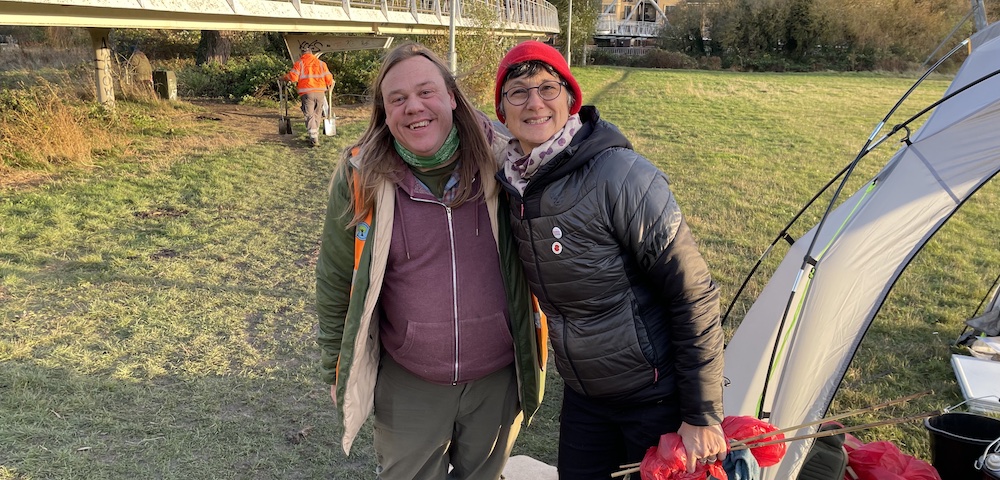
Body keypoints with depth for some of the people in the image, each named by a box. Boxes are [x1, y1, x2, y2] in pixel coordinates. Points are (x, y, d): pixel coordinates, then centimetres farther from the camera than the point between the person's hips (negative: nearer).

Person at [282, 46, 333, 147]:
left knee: (309, 116, -2)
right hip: (320, 92, 3)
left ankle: (314, 138, -14)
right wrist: (329, 85, 29)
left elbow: (292, 77, -9)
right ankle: (315, 134, 25)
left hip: (307, 93, -3)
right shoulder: (321, 63, 11)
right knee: (317, 115, 16)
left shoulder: (299, 63, 2)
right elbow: (329, 78, 8)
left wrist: (283, 78, 9)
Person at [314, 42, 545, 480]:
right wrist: (337, 373, 4)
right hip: (408, 386, -1)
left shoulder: (498, 160, -12)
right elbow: (335, 282, -2)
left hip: (498, 378, 1)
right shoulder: (361, 177, -14)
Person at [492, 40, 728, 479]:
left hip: (656, 396, -6)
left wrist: (703, 415, -16)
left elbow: (694, 296, -20)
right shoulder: (514, 184, -3)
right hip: (582, 395, 6)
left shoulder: (620, 176, -23)